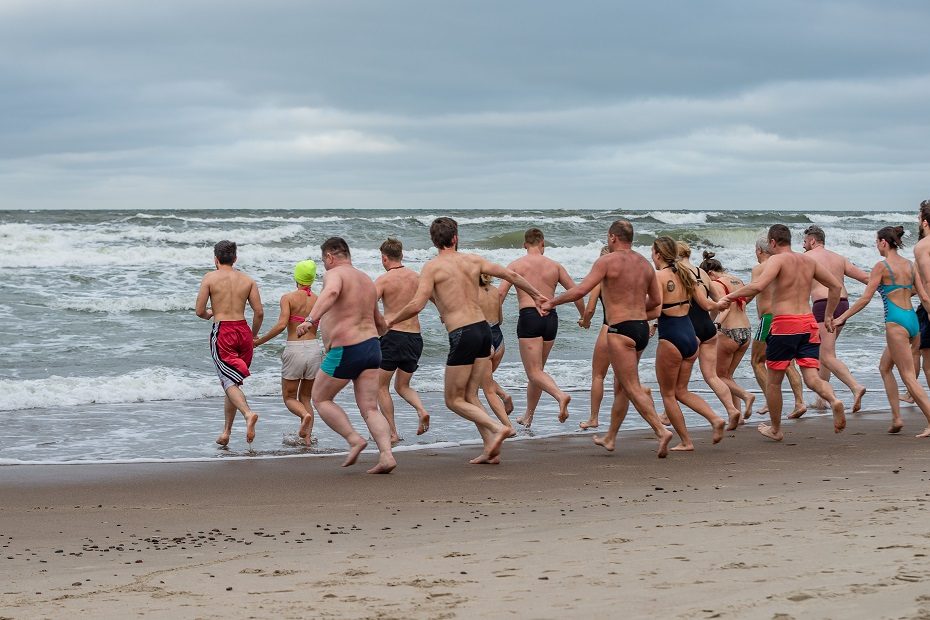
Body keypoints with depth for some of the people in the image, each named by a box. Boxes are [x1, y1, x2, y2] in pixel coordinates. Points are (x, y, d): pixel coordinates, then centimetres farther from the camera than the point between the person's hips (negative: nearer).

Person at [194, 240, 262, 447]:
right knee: (233, 381, 15)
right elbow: (259, 312, 3)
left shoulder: (210, 278, -1)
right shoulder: (247, 280, 8)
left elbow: (199, 311, -4)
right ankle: (226, 431, 18)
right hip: (243, 330, 4)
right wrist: (253, 336, 18)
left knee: (229, 382, -10)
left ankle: (248, 414, -37)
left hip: (222, 331, -4)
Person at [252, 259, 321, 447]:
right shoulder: (319, 300, 4)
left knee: (289, 397, 11)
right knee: (305, 397, 18)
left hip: (294, 349, -3)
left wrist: (259, 341, -7)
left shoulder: (288, 298, -5)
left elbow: (281, 324, -17)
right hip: (314, 348, 3)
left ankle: (305, 415, -20)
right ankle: (307, 435, 2)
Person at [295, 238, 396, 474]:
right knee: (370, 409, 4)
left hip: (345, 351, -7)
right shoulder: (366, 280, 18)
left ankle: (354, 440, 0)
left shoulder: (334, 274, -6)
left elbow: (331, 293, -32)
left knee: (320, 399, 12)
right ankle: (386, 456, -11)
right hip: (372, 347, 7)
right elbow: (380, 322, 28)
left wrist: (311, 319, -43)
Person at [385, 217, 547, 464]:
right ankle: (491, 450, 8)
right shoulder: (472, 260, 10)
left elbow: (416, 305, -15)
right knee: (469, 395, 16)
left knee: (454, 400, 6)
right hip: (484, 329, 6)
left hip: (462, 335, -6)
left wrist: (392, 320, 3)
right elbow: (511, 274, 15)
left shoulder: (433, 267, -6)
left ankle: (497, 428, -13)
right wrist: (535, 294, 31)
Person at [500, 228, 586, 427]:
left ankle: (560, 395, -34)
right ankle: (528, 417, 23)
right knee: (537, 370, 17)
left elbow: (500, 293, -5)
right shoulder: (554, 266, 11)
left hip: (529, 317, -4)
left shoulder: (516, 265, 4)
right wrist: (584, 317, 22)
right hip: (551, 318, 4)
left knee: (534, 372, -7)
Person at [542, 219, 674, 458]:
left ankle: (661, 431, -21)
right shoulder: (644, 264, 12)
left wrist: (551, 303, -2)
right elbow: (656, 300, 18)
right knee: (620, 386, 18)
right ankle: (610, 438, 27)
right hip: (642, 328, 7)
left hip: (620, 330, -7)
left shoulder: (607, 261, -8)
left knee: (633, 388, -8)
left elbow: (580, 290, -14)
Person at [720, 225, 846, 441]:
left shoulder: (777, 260, -5)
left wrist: (730, 296, -14)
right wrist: (828, 315, 28)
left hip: (784, 324, -5)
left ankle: (775, 429, 23)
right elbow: (835, 285, 19)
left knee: (773, 381, 12)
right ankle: (834, 400, -32)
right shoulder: (808, 261, 15)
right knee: (812, 378, -1)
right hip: (808, 323, 5)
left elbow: (758, 285, -22)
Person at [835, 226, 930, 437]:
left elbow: (865, 298, -9)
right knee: (884, 366, 22)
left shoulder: (882, 266, -8)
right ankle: (896, 417, 15)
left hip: (896, 321, -8)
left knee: (909, 377, -5)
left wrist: (842, 317, -2)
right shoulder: (909, 265, 12)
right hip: (913, 320, 8)